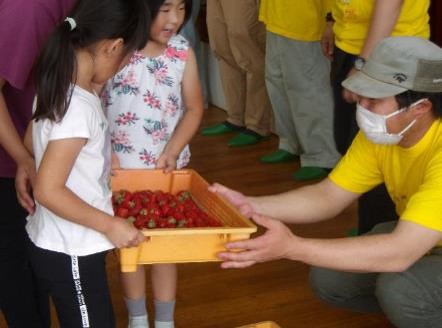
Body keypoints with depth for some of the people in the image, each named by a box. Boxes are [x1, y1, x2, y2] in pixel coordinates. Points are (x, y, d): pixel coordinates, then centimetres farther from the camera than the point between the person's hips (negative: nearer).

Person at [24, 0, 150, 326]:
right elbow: (48, 191, -28)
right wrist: (109, 224, -20)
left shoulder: (58, 86, -1)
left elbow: (31, 142, 15)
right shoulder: (79, 108, -28)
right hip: (69, 253, -9)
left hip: (55, 243, 9)